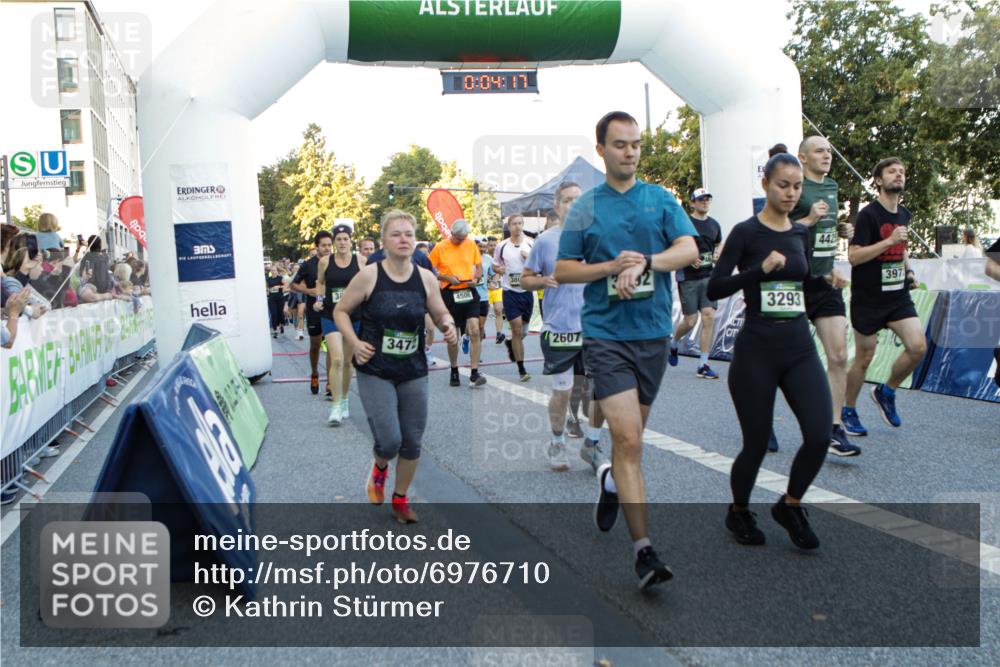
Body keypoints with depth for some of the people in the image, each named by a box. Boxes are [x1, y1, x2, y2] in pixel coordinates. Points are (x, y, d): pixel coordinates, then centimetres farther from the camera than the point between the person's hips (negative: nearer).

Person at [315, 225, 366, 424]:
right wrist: (319, 299, 2)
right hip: (330, 315, -1)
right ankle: (336, 406, -8)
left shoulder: (360, 261, -2)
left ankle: (344, 399, 30)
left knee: (347, 361, 12)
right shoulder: (324, 261, 0)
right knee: (336, 360, -14)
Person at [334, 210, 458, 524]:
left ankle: (400, 498, 32)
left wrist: (448, 326, -12)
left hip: (414, 372, 3)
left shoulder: (426, 278, -1)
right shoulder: (368, 276, -9)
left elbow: (441, 314, 10)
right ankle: (379, 468, 26)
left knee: (412, 442, 8)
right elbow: (340, 311, 1)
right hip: (375, 372, -3)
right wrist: (354, 342, -13)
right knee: (389, 441, -12)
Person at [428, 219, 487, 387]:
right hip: (449, 294, -1)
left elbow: (479, 267, 13)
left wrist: (476, 278, -8)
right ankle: (454, 371, 26)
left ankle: (474, 373, -9)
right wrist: (448, 278, -14)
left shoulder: (471, 244, 4)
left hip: (469, 292, 1)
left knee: (474, 331, -12)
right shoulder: (440, 248, -3)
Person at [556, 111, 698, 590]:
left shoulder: (662, 200, 8)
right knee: (628, 440, -12)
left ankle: (612, 481, 47)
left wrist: (643, 263, -23)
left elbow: (689, 249, -6)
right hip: (605, 334, -3)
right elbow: (562, 271, 4)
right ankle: (643, 548, -7)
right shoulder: (585, 208, 4)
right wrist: (612, 266, -12)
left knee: (630, 436, 15)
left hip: (654, 333, 3)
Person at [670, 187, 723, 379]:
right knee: (690, 321, -2)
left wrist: (717, 254, 4)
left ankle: (703, 365, -2)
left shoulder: (714, 224, 12)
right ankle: (673, 343, 32)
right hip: (688, 277, -4)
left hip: (708, 276, 4)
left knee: (708, 317, -7)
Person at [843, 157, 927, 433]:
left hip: (898, 296, 6)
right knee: (864, 358, 3)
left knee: (918, 347, -9)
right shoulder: (868, 214, -13)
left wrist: (908, 271, 10)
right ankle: (848, 411, 22)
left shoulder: (904, 214, 10)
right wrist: (889, 240, -24)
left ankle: (886, 392, 16)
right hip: (868, 299, -6)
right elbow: (853, 256, -20)